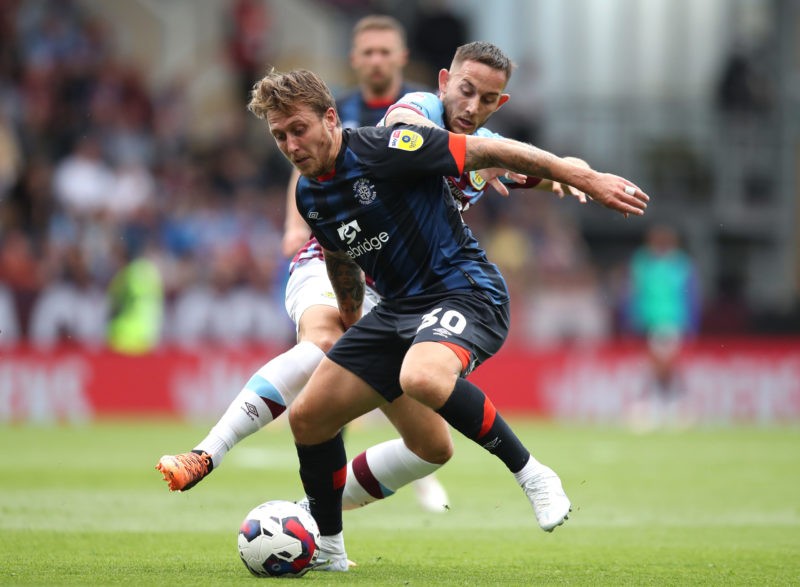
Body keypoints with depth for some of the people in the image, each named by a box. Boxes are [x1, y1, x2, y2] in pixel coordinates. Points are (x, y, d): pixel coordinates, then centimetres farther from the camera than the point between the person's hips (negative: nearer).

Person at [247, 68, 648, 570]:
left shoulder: (381, 150, -18)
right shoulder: (310, 194, 6)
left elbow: (488, 151, -16)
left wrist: (587, 179, -16)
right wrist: (352, 326, 38)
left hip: (464, 290, -8)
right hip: (399, 306, 8)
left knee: (422, 379, -40)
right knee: (308, 416, 3)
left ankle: (532, 475, -23)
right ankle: (327, 549, 22)